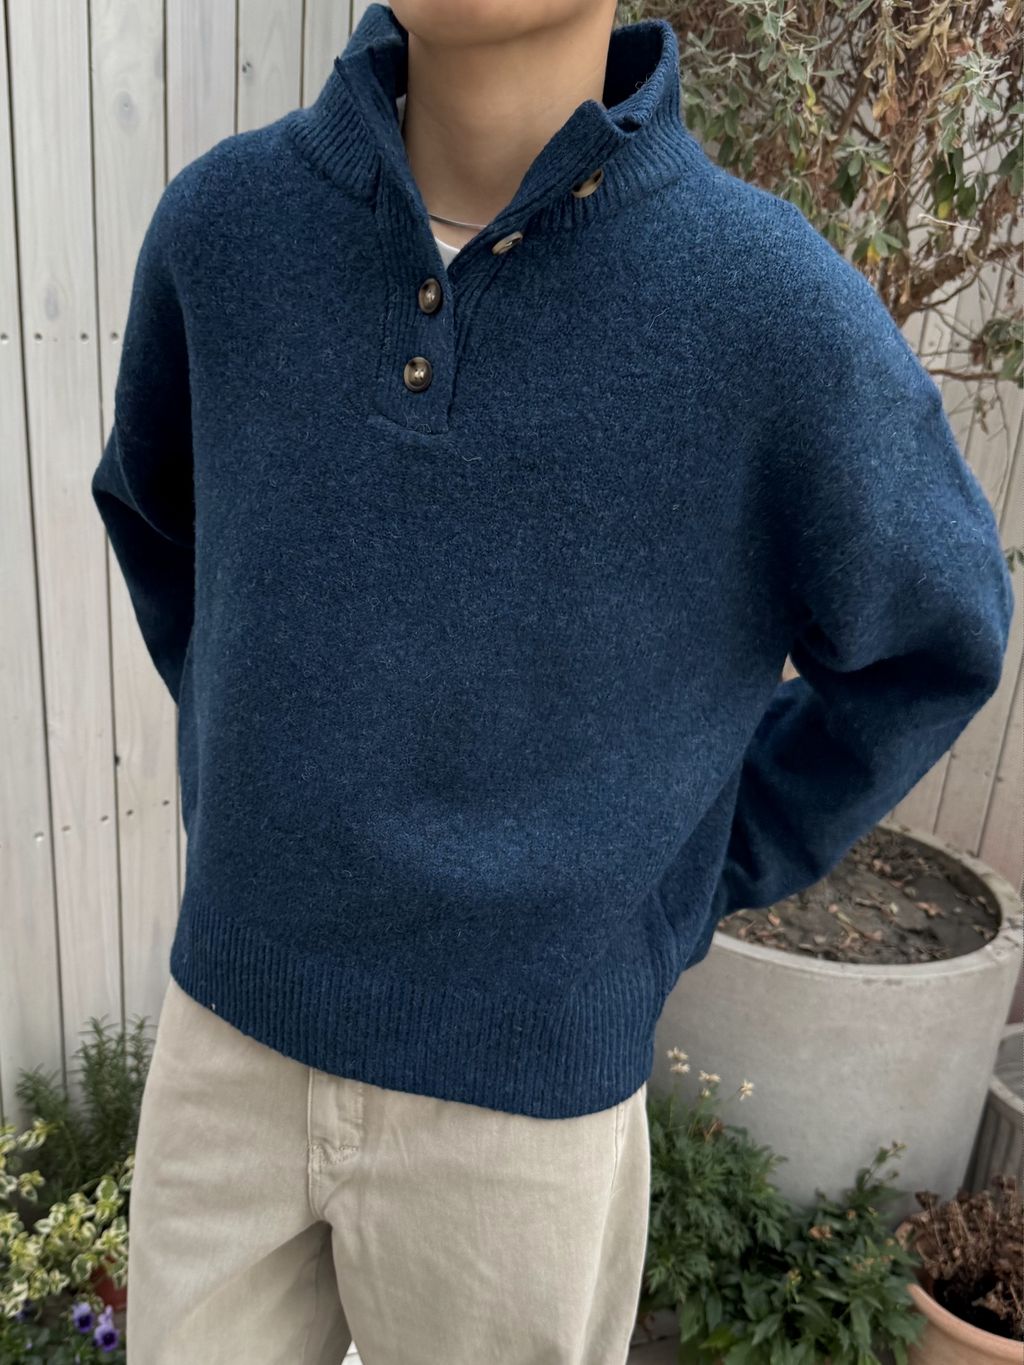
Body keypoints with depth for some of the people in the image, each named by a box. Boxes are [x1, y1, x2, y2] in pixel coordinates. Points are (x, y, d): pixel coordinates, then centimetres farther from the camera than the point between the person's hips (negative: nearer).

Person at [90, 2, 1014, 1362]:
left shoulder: (775, 306, -18)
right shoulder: (226, 220, -8)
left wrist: (683, 895, -3)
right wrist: (256, 760, 8)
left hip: (527, 1075, -2)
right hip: (234, 1024, 3)